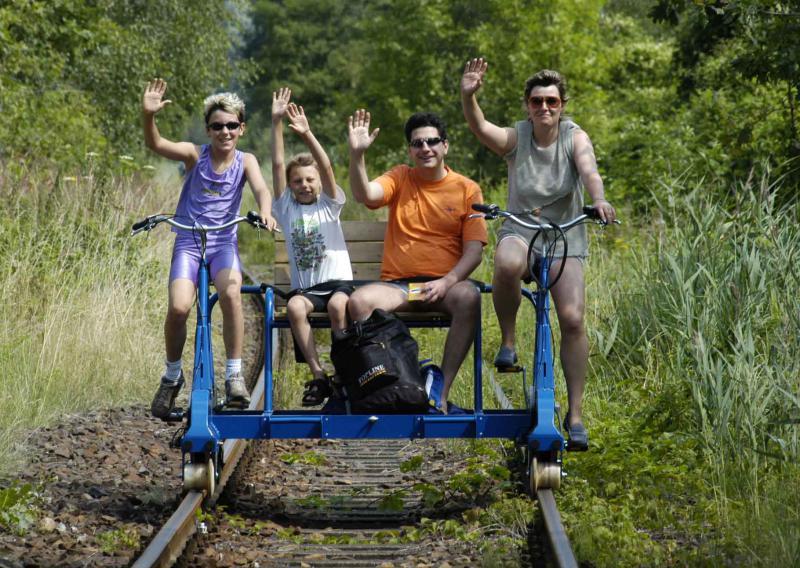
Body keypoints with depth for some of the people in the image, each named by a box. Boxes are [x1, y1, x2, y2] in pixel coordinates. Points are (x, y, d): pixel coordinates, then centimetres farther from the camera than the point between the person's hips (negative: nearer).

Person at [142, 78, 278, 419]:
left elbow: (261, 189, -15)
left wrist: (265, 212, -39)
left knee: (231, 293, -32)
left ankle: (234, 375, -18)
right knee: (178, 307, -23)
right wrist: (148, 116, -38)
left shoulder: (245, 161, 2)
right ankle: (172, 376, 4)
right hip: (188, 243, 0)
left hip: (224, 243, 0)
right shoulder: (195, 155, -2)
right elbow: (154, 144, -18)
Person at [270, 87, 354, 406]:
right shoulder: (287, 209, 13)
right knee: (294, 307, -33)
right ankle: (318, 376, -28)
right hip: (304, 287, 1)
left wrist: (307, 134, -19)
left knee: (337, 304, -35)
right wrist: (277, 123, -3)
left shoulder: (329, 206, 9)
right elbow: (277, 165, 5)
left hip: (337, 281, -1)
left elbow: (326, 168, -6)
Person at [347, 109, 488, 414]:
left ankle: (442, 389, -28)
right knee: (358, 302, -29)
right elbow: (364, 195, -11)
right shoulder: (400, 178, 10)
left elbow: (473, 251, 0)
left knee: (469, 298, -35)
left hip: (445, 284, -1)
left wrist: (446, 282, -17)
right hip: (397, 284, 1)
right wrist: (357, 154, -26)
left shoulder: (467, 189, 6)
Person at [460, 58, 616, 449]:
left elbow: (588, 169, -26)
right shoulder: (515, 138, -6)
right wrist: (468, 96, -46)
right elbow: (479, 128, -26)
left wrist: (598, 199, -48)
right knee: (507, 264, -39)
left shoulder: (574, 137, -6)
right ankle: (507, 340, -13)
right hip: (520, 231, 0)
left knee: (572, 320, -14)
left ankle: (575, 414, -3)